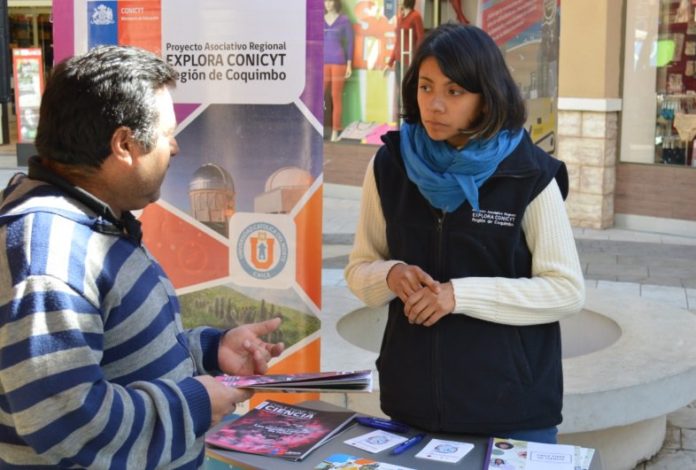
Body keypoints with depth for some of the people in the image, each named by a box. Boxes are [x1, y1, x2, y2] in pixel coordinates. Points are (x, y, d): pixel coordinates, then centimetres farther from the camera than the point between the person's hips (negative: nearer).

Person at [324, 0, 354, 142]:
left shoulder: (344, 20, 1)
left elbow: (349, 42, 1)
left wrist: (349, 64, -4)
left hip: (339, 62, -2)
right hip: (323, 62, 2)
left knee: (336, 97, 0)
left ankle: (335, 131, 3)